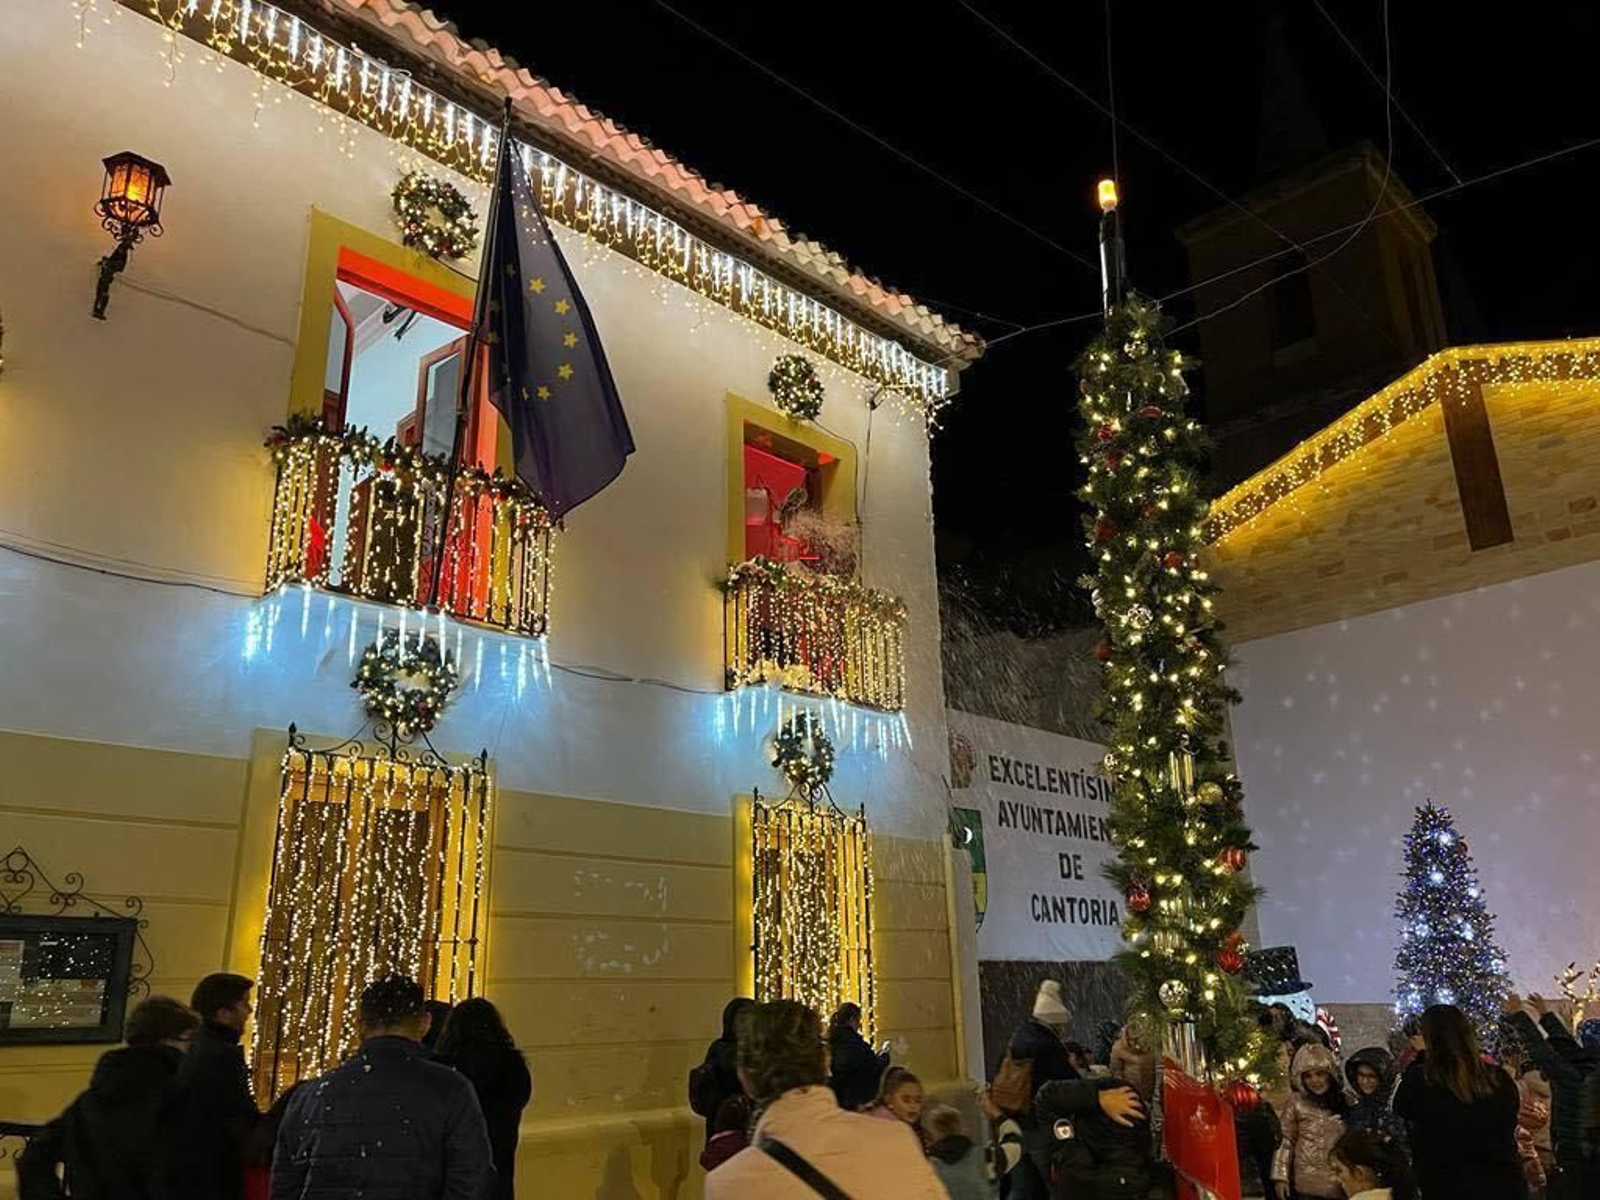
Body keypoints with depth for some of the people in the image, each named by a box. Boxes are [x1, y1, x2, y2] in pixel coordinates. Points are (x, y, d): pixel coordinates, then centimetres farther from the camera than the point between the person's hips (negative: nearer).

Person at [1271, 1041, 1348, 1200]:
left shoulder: (1346, 1102, 2)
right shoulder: (1296, 1102, -3)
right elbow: (1284, 1140, -2)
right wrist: (1280, 1176, -6)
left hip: (1340, 1185, 2)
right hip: (1306, 1185, -2)